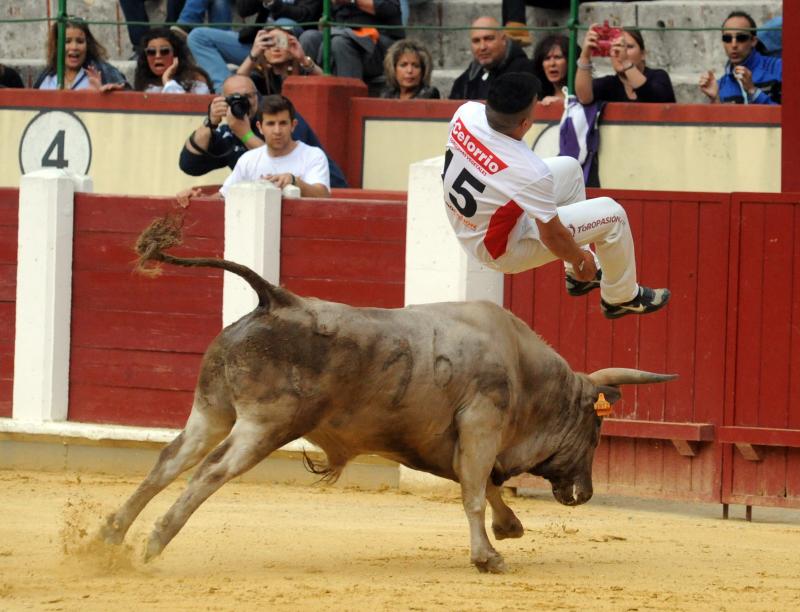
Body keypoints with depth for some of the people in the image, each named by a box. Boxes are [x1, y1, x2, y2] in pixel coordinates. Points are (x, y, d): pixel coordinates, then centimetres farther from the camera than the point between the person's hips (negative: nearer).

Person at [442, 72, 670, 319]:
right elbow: (552, 236, -21)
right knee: (612, 215, -1)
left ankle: (578, 277, 33)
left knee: (569, 168, 21)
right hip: (500, 251, -7)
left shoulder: (467, 113, -21)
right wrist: (580, 258, -1)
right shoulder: (532, 172, -36)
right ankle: (621, 297, 24)